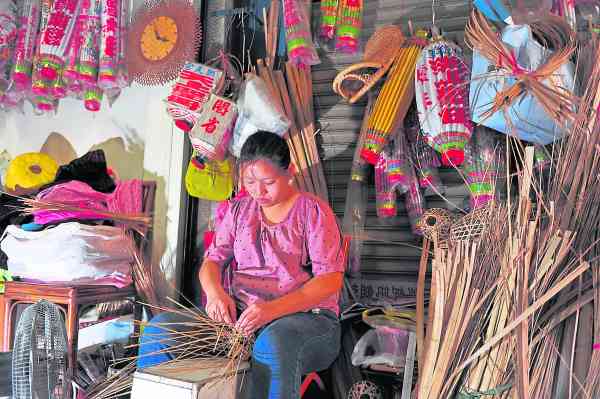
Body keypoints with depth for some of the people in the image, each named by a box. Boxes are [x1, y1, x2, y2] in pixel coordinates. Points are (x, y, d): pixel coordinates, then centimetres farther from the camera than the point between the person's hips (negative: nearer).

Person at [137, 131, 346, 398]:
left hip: (306, 315, -4)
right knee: (160, 327, -15)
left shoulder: (313, 211, -2)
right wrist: (215, 292, -15)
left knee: (274, 345, -40)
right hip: (240, 315, 5)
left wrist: (274, 308, -25)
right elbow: (212, 261, 10)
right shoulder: (238, 210, 15)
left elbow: (330, 279, -11)